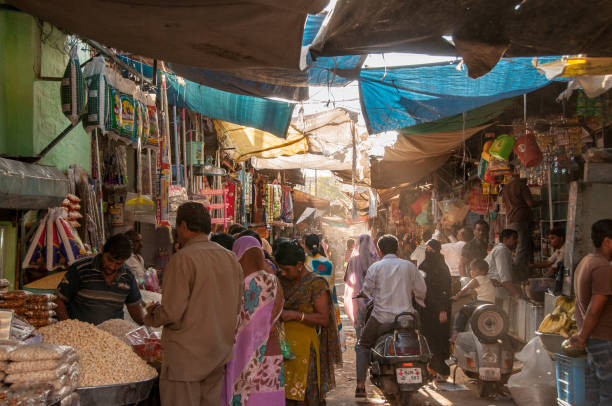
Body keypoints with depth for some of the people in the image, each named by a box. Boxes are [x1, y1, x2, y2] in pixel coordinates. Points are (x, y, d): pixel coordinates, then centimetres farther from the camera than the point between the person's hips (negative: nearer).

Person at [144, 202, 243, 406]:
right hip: (220, 354, 7)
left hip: (186, 354, -7)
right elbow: (238, 307, 11)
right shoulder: (231, 259, 7)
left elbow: (172, 312, -18)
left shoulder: (183, 259, -15)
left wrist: (153, 313, 2)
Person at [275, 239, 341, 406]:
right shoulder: (283, 281, 13)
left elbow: (324, 319, -13)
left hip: (304, 348, -5)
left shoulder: (316, 283, -7)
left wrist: (295, 315, -20)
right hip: (283, 345, 6)